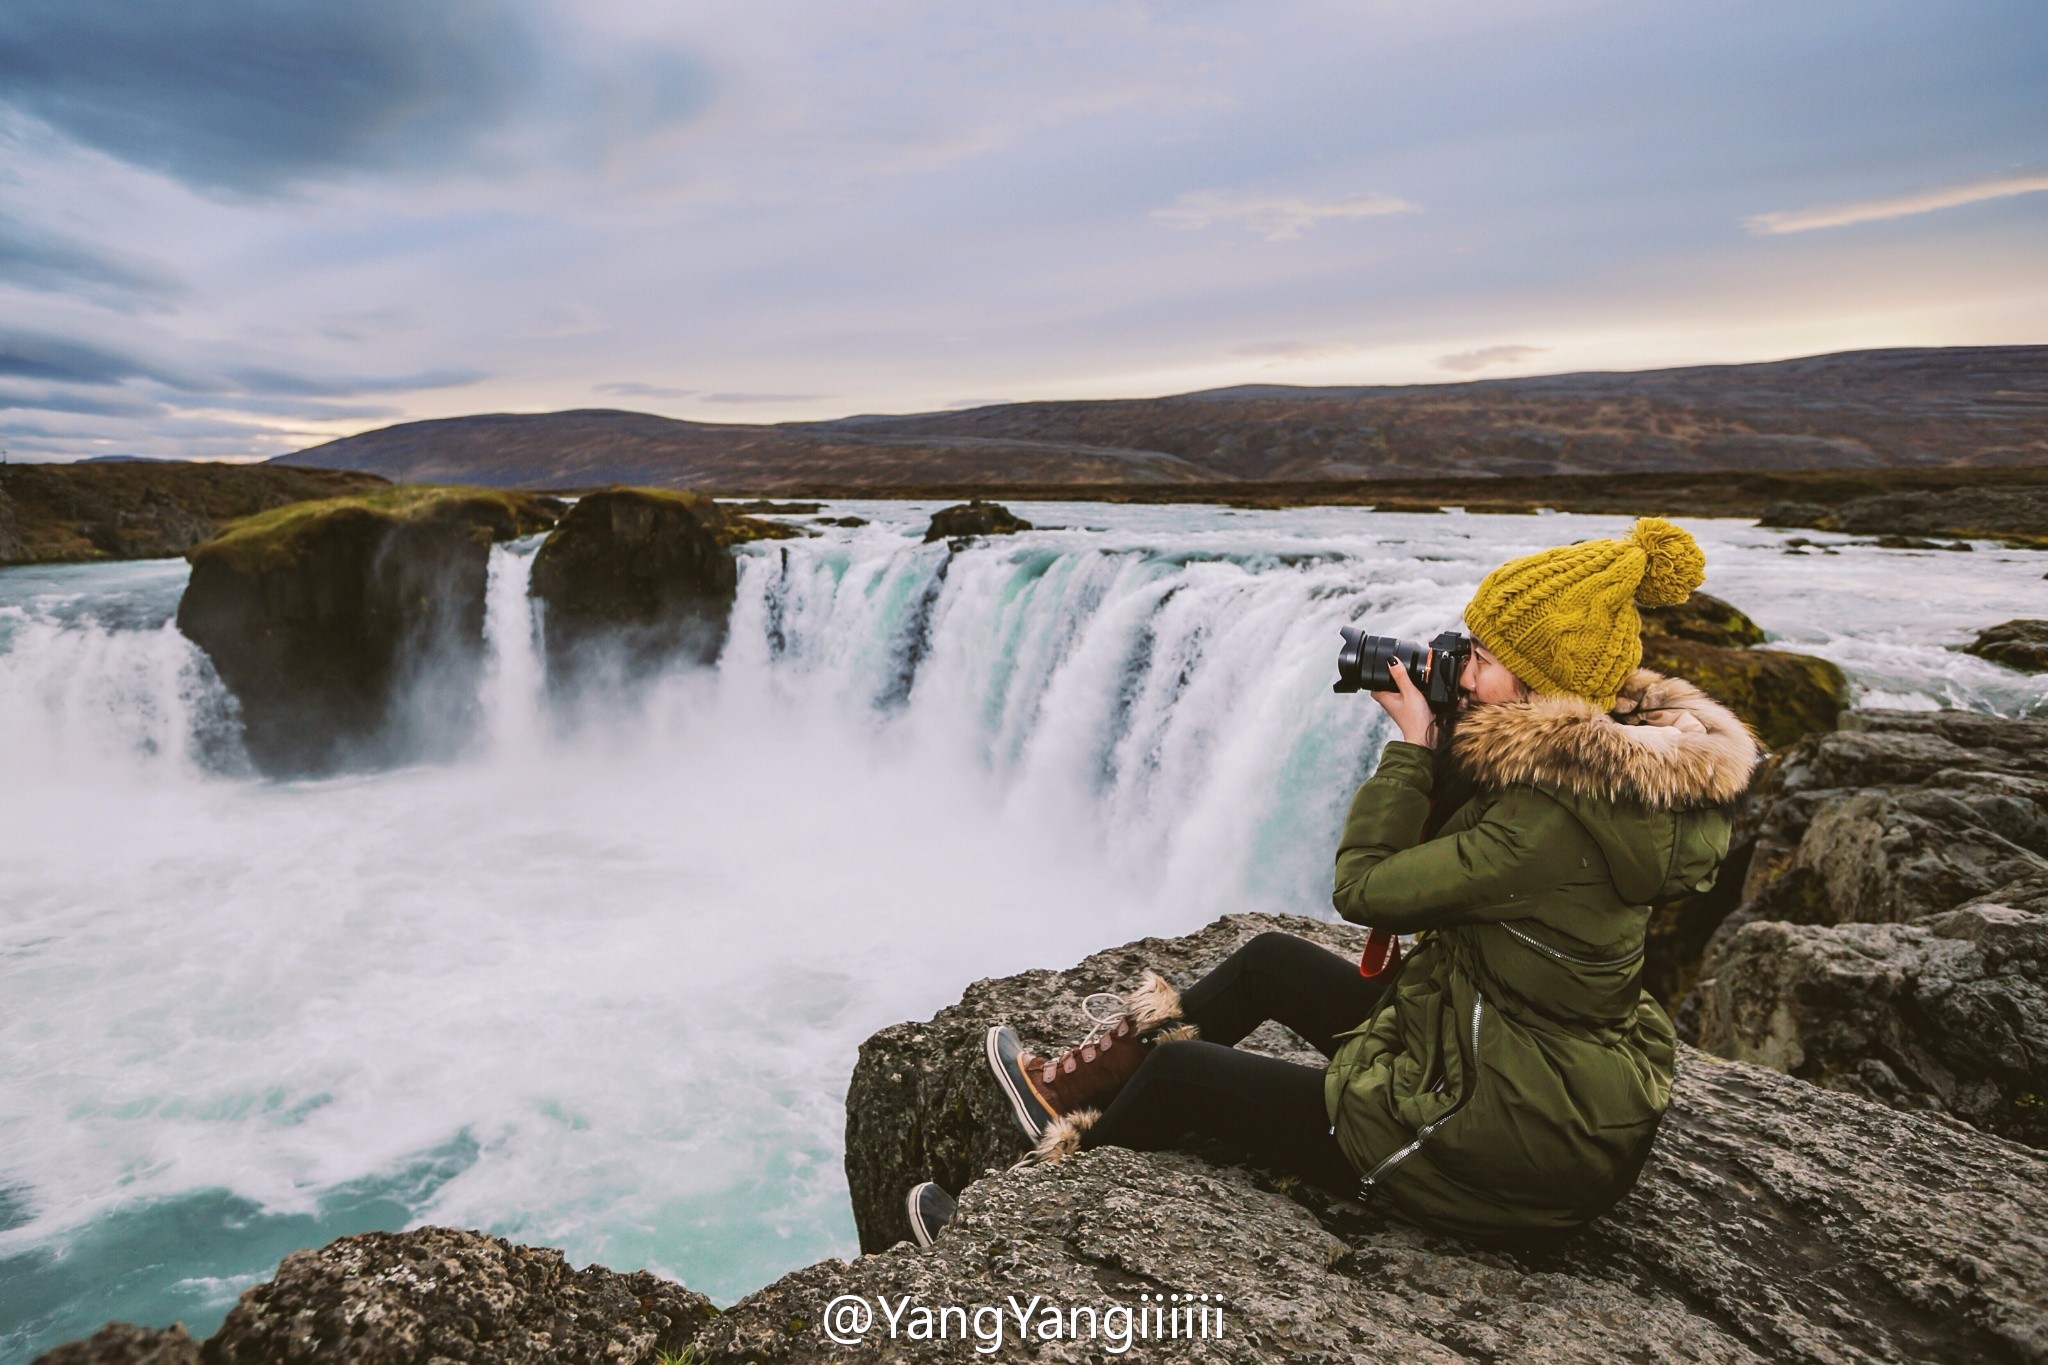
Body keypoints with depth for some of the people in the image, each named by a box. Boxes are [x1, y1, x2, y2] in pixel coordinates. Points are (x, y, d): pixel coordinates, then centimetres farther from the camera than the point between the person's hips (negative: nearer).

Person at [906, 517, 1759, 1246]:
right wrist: (1438, 738, -5)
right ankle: (1082, 1092, 33)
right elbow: (1446, 841, 9)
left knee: (1179, 1072, 1)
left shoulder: (1555, 816, -31)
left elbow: (1363, 888, -24)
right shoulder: (1608, 750, -1)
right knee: (1268, 960, 16)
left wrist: (1411, 744, -17)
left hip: (1498, 1146, -9)